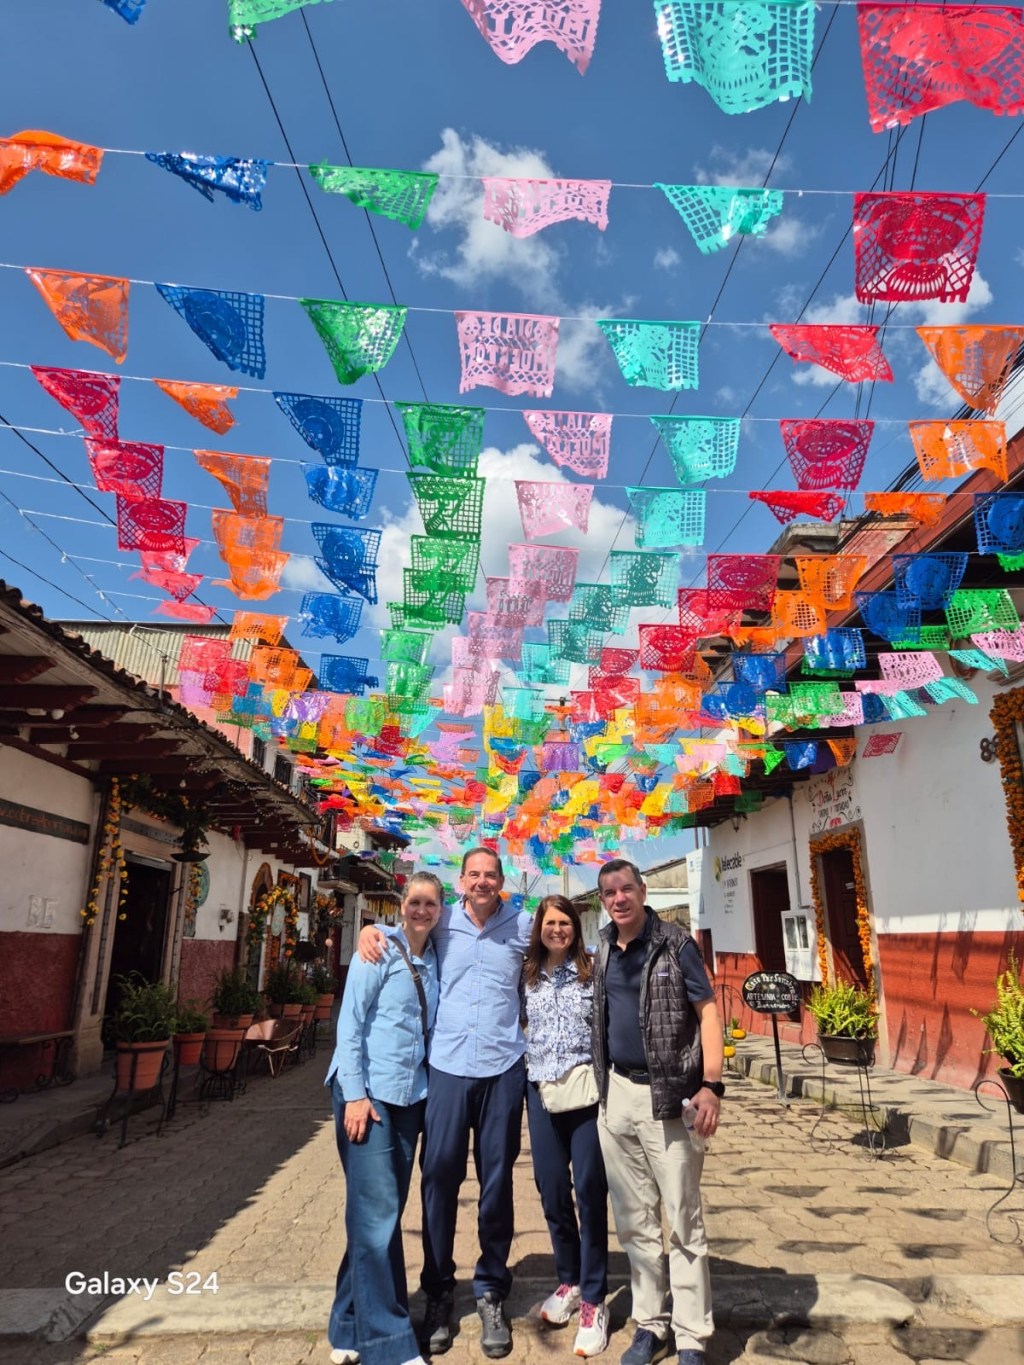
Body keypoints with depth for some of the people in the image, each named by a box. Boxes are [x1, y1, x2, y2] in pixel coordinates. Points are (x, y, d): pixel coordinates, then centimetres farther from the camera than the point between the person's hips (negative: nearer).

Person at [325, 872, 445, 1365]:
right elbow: (350, 1022, -12)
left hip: (410, 1097, 6)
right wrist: (355, 1095, -16)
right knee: (376, 1212, -5)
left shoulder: (434, 960, 7)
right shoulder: (379, 950, -9)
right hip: (368, 1092, -6)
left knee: (385, 1211, 12)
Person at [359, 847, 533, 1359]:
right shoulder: (442, 921, 3)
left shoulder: (523, 925, 2)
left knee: (497, 1181, 9)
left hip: (503, 1067, 0)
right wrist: (370, 929, -1)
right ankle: (438, 1292, 24)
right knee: (439, 1177, 4)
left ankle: (491, 1291, 27)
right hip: (448, 1065, 0)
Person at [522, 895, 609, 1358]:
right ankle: (569, 1281, 34)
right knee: (552, 1192, 13)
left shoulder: (593, 971, -4)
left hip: (587, 1090, -3)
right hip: (541, 1090, 3)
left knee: (590, 1193, 1)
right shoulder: (526, 976, 4)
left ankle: (594, 1300, 17)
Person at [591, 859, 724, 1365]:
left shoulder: (675, 944, -9)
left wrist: (710, 1085, -18)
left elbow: (707, 1011, -10)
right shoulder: (603, 952, 7)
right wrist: (603, 1086, 9)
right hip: (616, 1094, 5)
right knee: (634, 1220, 15)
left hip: (668, 1096, -5)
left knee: (683, 1220, 3)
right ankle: (649, 1324, 29)